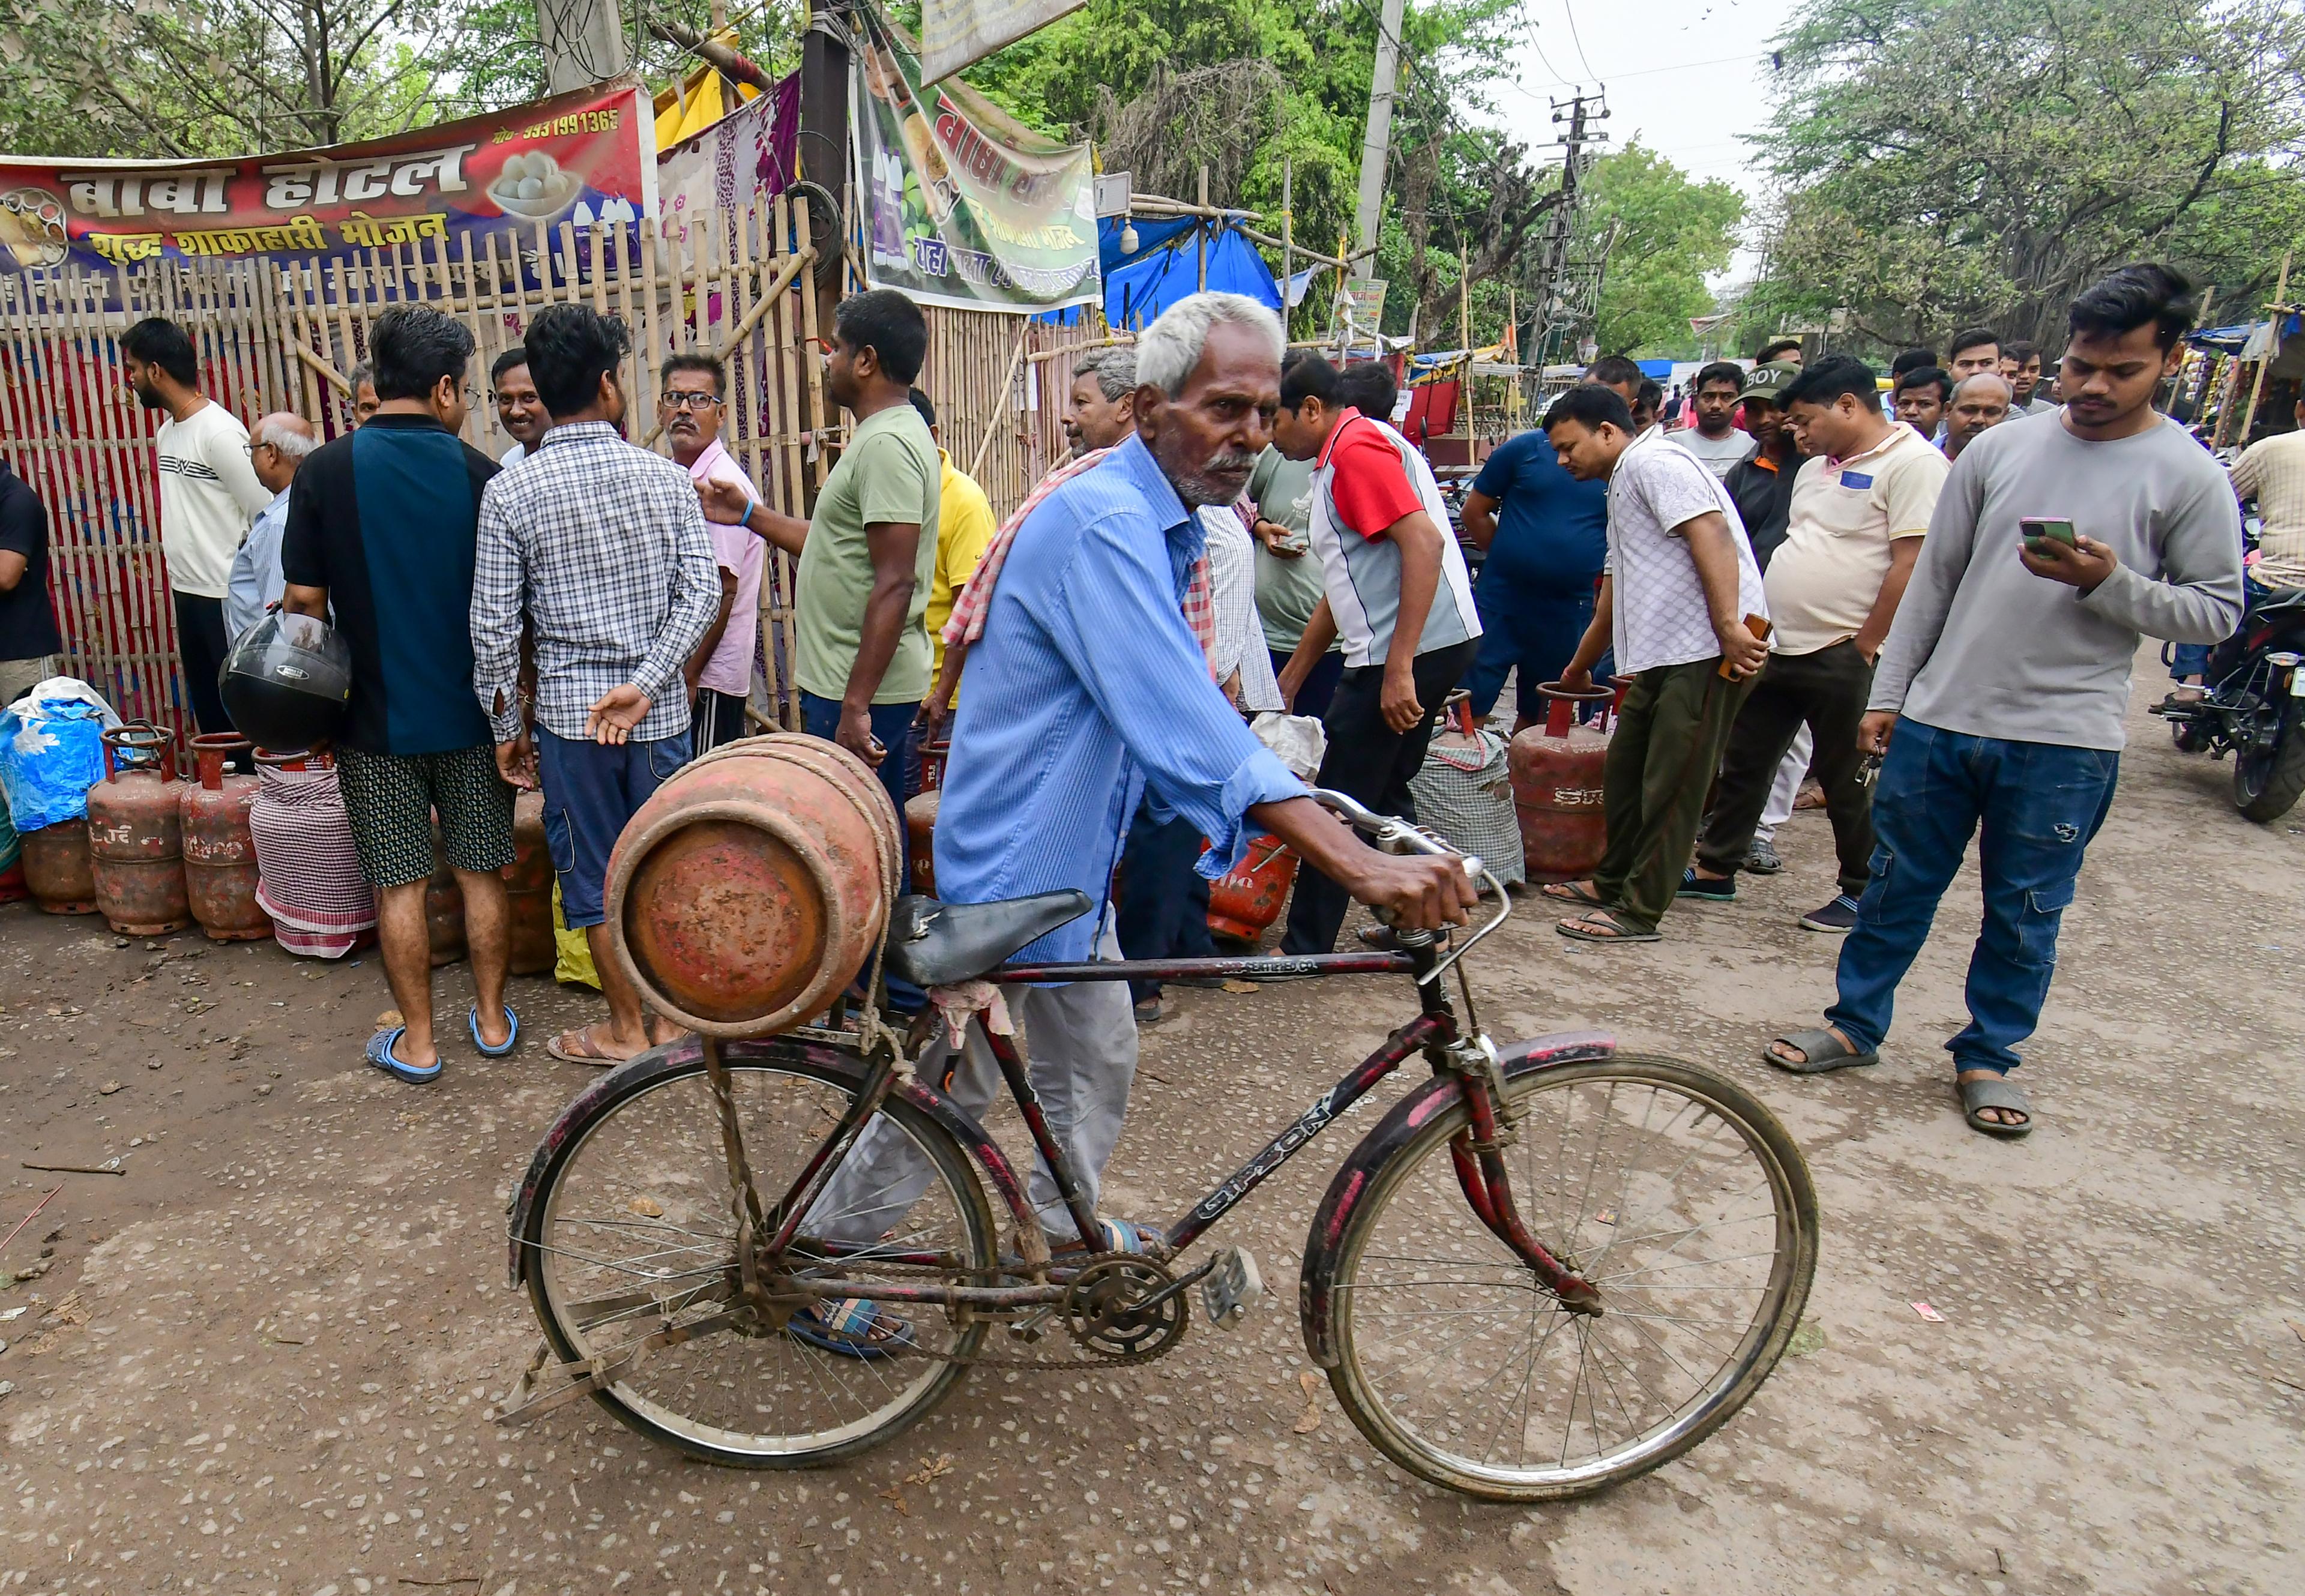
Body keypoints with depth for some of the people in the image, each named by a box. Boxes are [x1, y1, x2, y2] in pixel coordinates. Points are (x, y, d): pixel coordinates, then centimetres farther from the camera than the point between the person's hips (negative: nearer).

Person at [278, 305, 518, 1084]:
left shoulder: (324, 472, -7)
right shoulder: (478, 473, -6)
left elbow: (304, 600, -4)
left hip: (377, 719, 0)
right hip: (472, 711, 1)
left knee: (398, 883, 8)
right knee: (481, 871, 12)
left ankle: (416, 1041, 18)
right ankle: (492, 1019, 23)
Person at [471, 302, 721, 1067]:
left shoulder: (510, 493, -6)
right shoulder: (666, 478, -2)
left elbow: (494, 628, -5)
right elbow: (702, 589, -10)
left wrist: (506, 727, 6)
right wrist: (644, 683, -13)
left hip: (569, 714, -1)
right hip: (661, 714, 2)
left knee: (593, 874, 12)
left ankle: (626, 1028, 23)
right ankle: (672, 1016, 25)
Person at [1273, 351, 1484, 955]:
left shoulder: (1355, 448, -11)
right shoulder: (1344, 454, 21)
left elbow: (1424, 543, -24)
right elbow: (1343, 588, 25)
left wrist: (1398, 668, -27)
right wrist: (1289, 681, 25)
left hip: (1412, 650, -10)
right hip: (1437, 646, 10)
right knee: (1385, 795, 19)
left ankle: (1304, 950, 7)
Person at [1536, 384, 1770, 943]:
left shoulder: (1653, 462, -6)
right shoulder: (1623, 486, 26)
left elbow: (1712, 534, -21)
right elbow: (1614, 594, 36)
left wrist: (1729, 624, -29)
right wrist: (1579, 667, 45)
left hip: (1706, 651, -10)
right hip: (1664, 654, 10)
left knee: (1670, 786, -3)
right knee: (1625, 771, 16)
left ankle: (1640, 911, 5)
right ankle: (1614, 881, 30)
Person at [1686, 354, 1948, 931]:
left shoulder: (1912, 463, -12)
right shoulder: (1816, 468, 15)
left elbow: (1912, 565, -18)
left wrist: (1864, 647, -17)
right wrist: (1760, 627, 12)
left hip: (1841, 659, -8)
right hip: (1776, 647, 8)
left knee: (1848, 780, 4)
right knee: (1744, 764, 14)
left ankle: (1863, 893, 20)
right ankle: (1715, 871, 26)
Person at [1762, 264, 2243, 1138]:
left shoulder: (2187, 476, -2)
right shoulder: (1998, 449, 4)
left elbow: (2215, 611, -2)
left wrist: (2106, 582, -19)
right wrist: (1888, 693, 6)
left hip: (2064, 741, -2)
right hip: (1939, 717, 2)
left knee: (2025, 913, 9)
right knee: (1898, 884, 12)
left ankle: (1987, 1056, 27)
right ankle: (1855, 1025, 27)